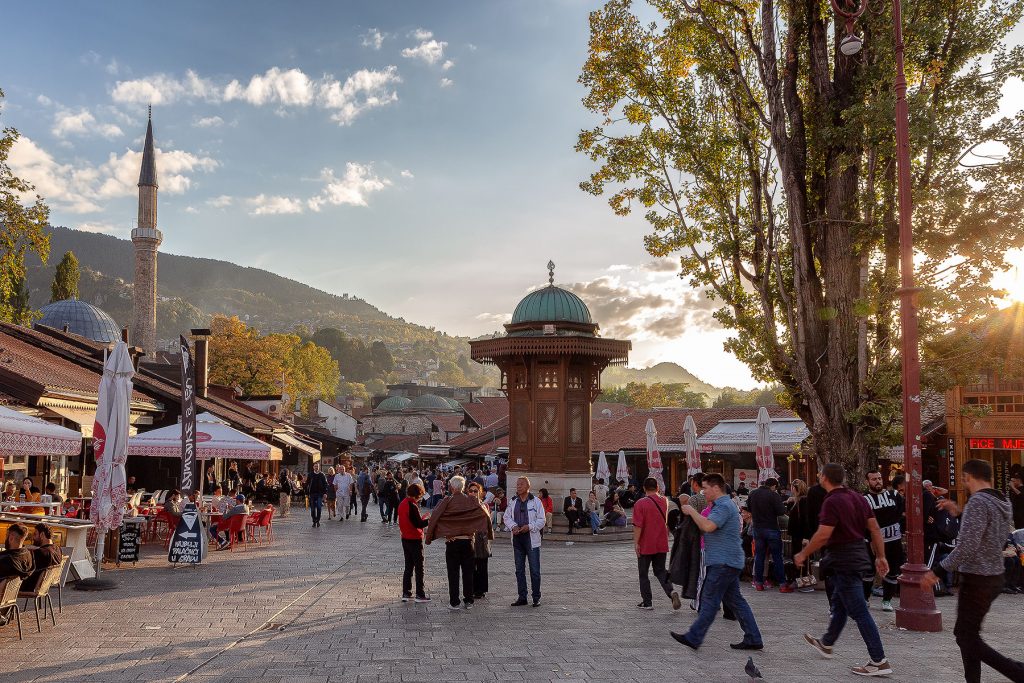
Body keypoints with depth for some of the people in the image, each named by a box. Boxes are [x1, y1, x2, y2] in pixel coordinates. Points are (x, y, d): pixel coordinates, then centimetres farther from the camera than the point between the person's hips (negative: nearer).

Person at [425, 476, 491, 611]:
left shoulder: (446, 502, -8)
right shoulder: (472, 501, 0)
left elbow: (434, 518, -12)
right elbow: (485, 515, 0)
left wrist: (428, 537, -4)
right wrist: (490, 533, 11)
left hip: (452, 541, -2)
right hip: (468, 541, 2)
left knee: (453, 573, 4)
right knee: (468, 572, 10)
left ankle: (454, 602, 5)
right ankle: (468, 601, 13)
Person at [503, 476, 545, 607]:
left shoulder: (536, 501, -2)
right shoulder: (512, 502, 10)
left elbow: (541, 520, -3)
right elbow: (506, 517, 13)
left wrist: (529, 526, -17)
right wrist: (513, 526, -6)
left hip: (531, 538, -4)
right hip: (517, 538, 4)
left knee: (535, 570, -2)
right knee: (519, 570, 9)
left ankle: (536, 597, 6)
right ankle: (522, 597, 17)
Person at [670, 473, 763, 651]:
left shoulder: (724, 506, -16)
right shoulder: (722, 505, 19)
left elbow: (708, 526, -29)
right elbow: (706, 527, 23)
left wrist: (692, 511, -17)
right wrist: (693, 513, 10)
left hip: (723, 563, -11)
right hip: (729, 562, 11)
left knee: (709, 600, -5)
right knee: (735, 600, 12)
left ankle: (694, 637, 1)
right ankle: (753, 639, 14)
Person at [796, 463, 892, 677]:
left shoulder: (832, 502, -19)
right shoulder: (857, 497, 8)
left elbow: (823, 535, -23)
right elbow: (875, 528, 10)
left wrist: (803, 554, -10)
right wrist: (881, 556, 15)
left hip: (843, 561, -10)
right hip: (859, 555, 10)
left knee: (859, 612, -5)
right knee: (839, 604, 23)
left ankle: (879, 662, -2)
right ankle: (826, 644, 40)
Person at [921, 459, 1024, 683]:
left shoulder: (978, 501, -19)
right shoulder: (1004, 502, 8)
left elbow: (967, 547, -26)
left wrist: (937, 571, -21)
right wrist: (960, 514, 15)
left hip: (977, 580, -9)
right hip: (995, 577, 9)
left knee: (967, 637, 0)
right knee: (965, 633, 18)